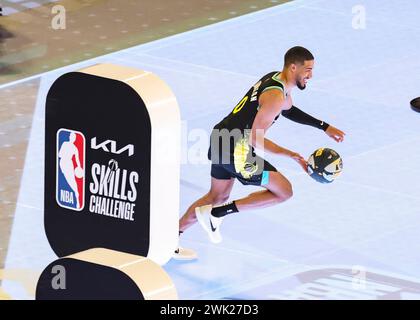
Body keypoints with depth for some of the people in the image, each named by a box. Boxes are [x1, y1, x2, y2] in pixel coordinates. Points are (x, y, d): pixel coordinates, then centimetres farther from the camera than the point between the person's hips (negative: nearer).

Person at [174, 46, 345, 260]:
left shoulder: (276, 79, 10)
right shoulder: (275, 96, -21)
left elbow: (288, 110, 31)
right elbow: (255, 139, -22)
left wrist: (324, 127, 26)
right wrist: (290, 155, -18)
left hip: (222, 141, 10)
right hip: (236, 150, -10)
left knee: (218, 197, 26)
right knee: (284, 191, -2)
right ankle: (215, 214, -2)